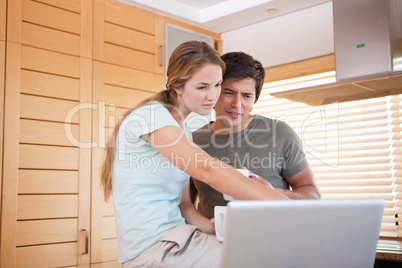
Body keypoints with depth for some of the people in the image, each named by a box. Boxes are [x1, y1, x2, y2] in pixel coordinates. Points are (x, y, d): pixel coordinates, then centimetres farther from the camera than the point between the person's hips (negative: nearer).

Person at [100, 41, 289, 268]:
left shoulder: (184, 130, 16)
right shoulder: (152, 115, -12)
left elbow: (180, 202, 13)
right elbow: (207, 169, -26)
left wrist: (211, 228, -6)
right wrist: (286, 205, -31)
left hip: (174, 240, 8)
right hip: (151, 247, -8)